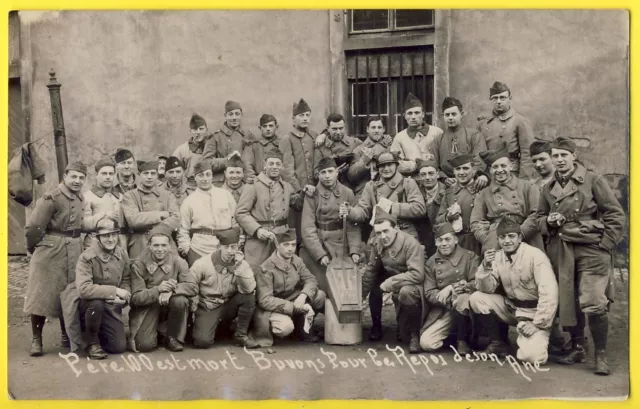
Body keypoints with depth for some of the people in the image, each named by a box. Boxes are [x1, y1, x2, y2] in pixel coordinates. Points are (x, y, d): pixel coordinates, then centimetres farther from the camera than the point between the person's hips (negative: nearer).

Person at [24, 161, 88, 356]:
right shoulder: (51, 198, -15)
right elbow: (33, 228, -17)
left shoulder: (81, 198, 9)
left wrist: (76, 244, 14)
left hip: (75, 252, 7)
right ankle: (36, 340, 9)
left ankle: (66, 336, 25)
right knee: (42, 296, 0)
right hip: (51, 252, -7)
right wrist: (35, 247, -3)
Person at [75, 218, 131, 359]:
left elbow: (126, 280, 7)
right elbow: (83, 289, -31)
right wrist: (114, 291, -30)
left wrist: (123, 297, -15)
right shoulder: (87, 257, -20)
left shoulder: (123, 255, -3)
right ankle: (92, 343, -12)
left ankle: (100, 334, 29)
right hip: (90, 305, -4)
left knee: (119, 346, -6)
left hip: (112, 307, 4)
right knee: (96, 303, -39)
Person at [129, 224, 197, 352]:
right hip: (147, 309, -1)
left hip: (169, 308, 1)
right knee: (144, 345, -22)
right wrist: (158, 290, -31)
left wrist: (172, 289, -35)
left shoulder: (178, 262, -8)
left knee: (180, 300, -32)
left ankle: (173, 337, -7)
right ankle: (152, 330, 16)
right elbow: (135, 298, -14)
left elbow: (193, 287, -17)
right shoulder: (139, 265, -10)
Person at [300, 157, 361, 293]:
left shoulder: (348, 193, 3)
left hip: (340, 248, 2)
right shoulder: (312, 194, -4)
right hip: (315, 247, -2)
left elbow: (353, 226, 2)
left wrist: (354, 250, -9)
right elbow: (308, 228, -8)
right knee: (321, 289, -2)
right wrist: (320, 254, -15)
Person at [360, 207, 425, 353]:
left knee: (406, 292, -36)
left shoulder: (410, 243, -24)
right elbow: (370, 272, 7)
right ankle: (376, 327, 16)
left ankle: (414, 335, -16)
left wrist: (391, 282, -28)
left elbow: (417, 274, -30)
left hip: (411, 283, -8)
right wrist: (360, 296, 8)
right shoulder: (378, 245, -4)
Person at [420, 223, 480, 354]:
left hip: (464, 305, -2)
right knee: (426, 343, -17)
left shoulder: (470, 256, -2)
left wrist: (451, 288, -24)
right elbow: (429, 293, 0)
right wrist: (443, 298, -21)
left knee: (461, 298, -39)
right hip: (442, 309, 3)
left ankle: (462, 340, -14)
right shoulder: (431, 262, 6)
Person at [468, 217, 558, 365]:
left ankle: (540, 338, 10)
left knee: (531, 356, -27)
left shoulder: (535, 255, -18)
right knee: (476, 298, -15)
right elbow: (486, 289, -3)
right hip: (511, 308, 6)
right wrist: (486, 267, -20)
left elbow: (549, 294, -22)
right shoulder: (497, 256, 0)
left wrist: (537, 324, -23)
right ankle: (498, 343, 2)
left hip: (534, 312, -6)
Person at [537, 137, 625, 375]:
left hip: (591, 250, -5)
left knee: (594, 304, -12)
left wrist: (605, 244, -7)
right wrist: (548, 222, 0)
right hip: (561, 253, 5)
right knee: (568, 303, 9)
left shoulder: (592, 181, -2)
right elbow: (540, 218, 23)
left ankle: (601, 356, 3)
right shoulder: (548, 188, 13)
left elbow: (616, 216, -1)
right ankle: (577, 349, 25)